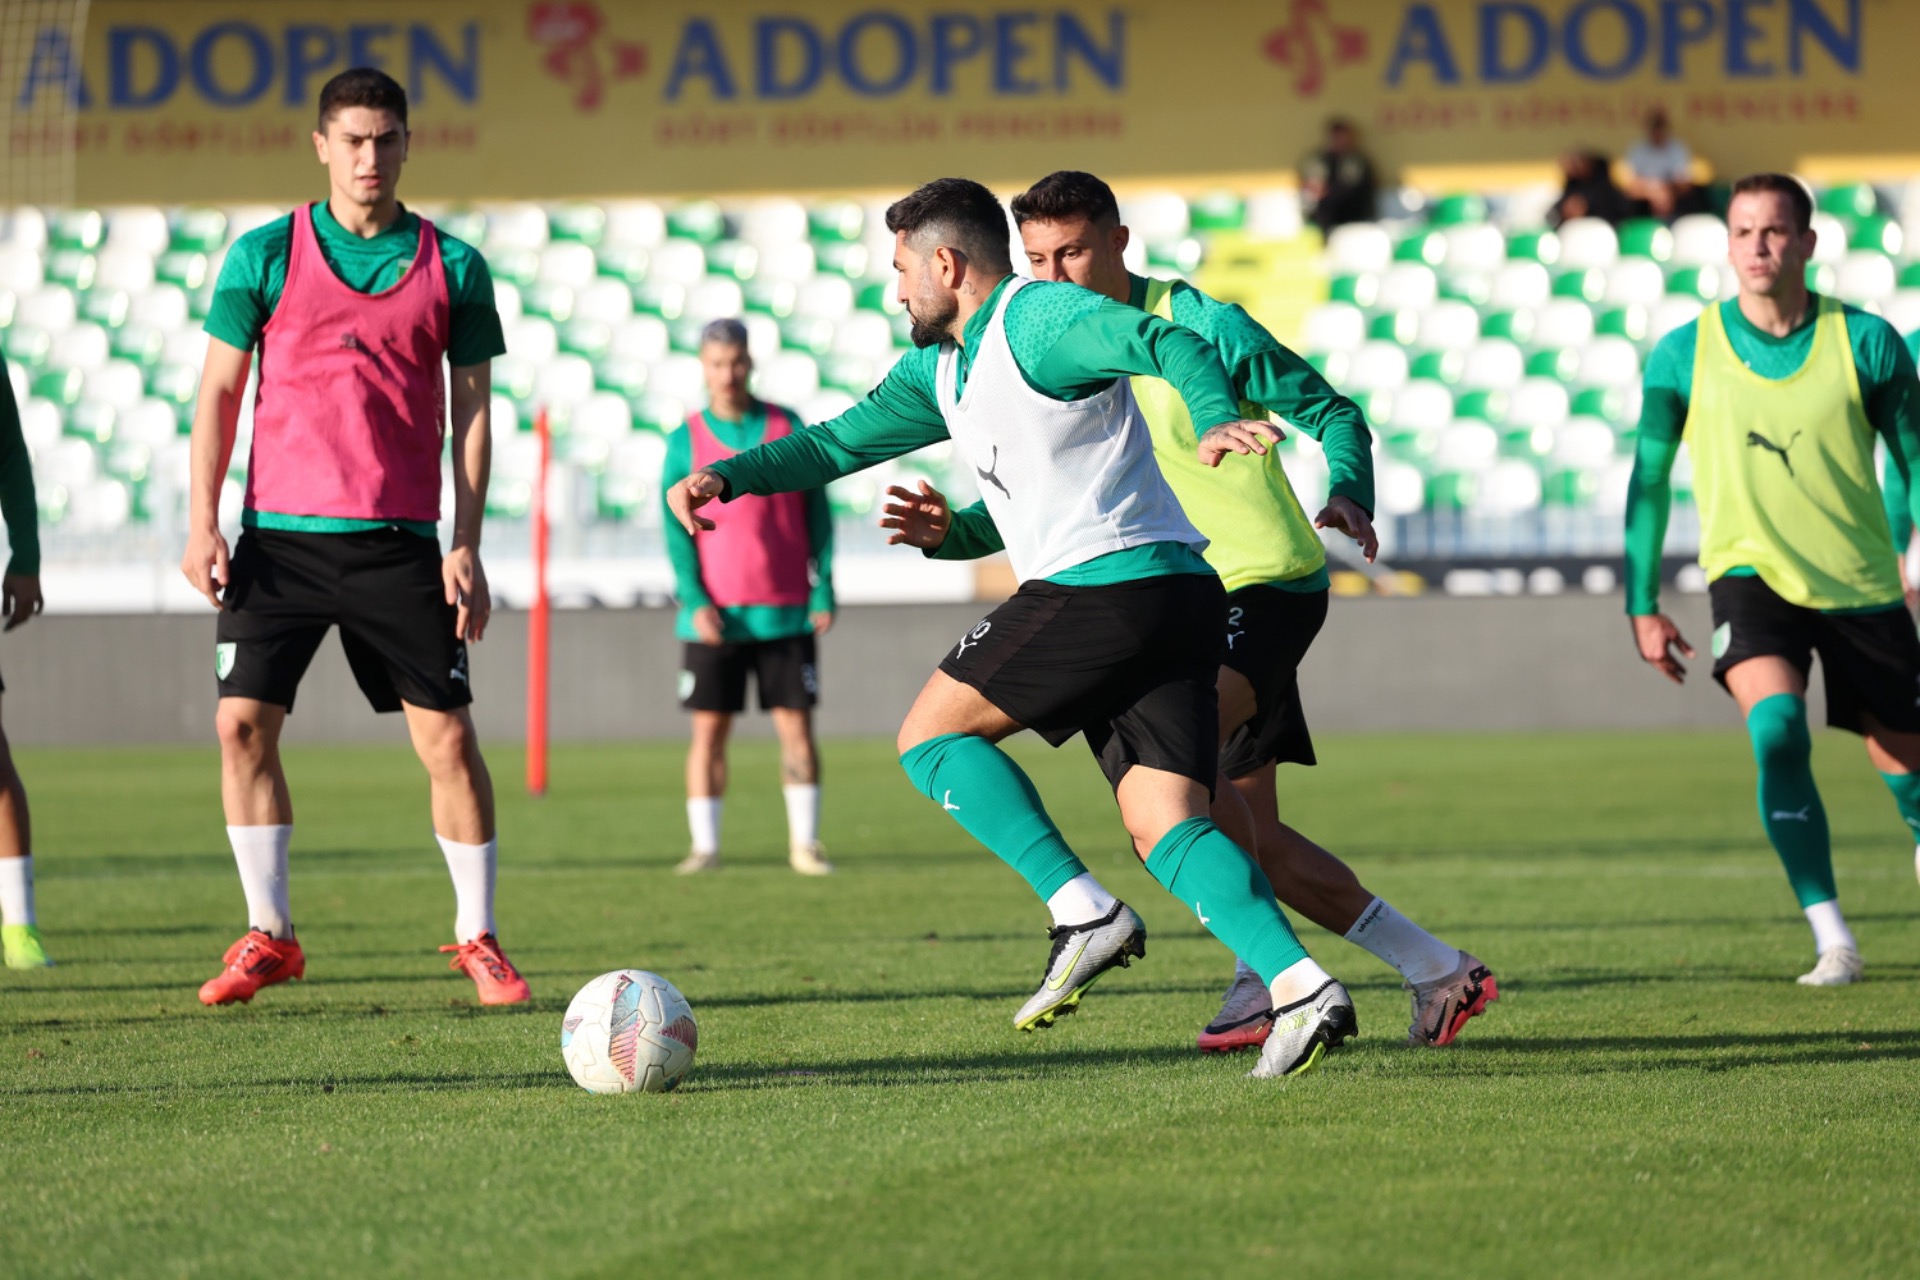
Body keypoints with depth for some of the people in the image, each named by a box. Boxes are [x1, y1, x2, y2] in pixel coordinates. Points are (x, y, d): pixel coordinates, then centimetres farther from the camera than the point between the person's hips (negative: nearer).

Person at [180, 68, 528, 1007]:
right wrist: (203, 524, -3)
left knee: (447, 735, -3)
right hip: (279, 534, 0)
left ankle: (477, 938, 9)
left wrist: (466, 546, -1)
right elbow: (220, 390, 5)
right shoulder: (265, 256, 3)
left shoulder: (452, 266, 4)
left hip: (398, 541, 0)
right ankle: (268, 935, 7)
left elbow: (471, 409, 6)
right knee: (243, 724, -5)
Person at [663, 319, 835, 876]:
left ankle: (804, 843, 4)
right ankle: (705, 845, 5)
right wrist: (694, 600, -11)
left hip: (786, 614, 0)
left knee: (796, 726, -2)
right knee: (709, 730, -1)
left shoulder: (789, 428, 5)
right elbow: (677, 530, 1)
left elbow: (817, 513, 7)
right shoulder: (686, 442, 4)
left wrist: (824, 590, 0)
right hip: (715, 615, 0)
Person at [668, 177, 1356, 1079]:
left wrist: (1216, 422, -41)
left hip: (1101, 586, -9)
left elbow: (1170, 345, -21)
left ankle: (1084, 912, -9)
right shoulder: (940, 368, 24)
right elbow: (843, 442, 31)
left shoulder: (1039, 319, -6)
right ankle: (1300, 986, -20)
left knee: (932, 736, 2)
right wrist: (727, 477, 17)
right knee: (1166, 831, -3)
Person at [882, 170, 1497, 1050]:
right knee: (1250, 837, 5)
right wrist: (946, 532, -15)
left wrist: (1346, 496, -23)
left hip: (1267, 582, -8)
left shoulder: (1199, 325, -13)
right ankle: (1437, 972, 14)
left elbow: (1331, 412, -5)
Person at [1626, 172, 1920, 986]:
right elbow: (1649, 479, 6)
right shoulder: (1684, 355, -4)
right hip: (1752, 576, -1)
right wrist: (1642, 605, 4)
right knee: (1776, 731, -26)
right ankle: (1832, 940, -21)